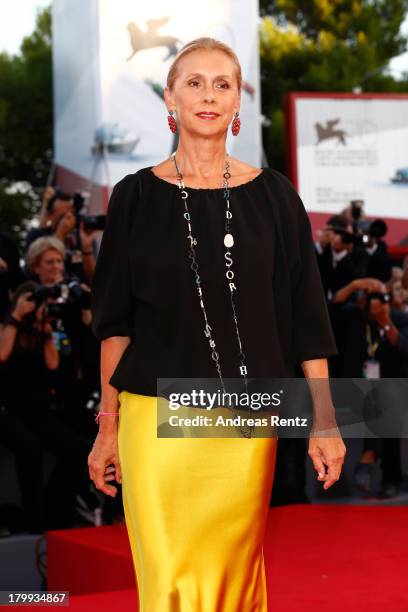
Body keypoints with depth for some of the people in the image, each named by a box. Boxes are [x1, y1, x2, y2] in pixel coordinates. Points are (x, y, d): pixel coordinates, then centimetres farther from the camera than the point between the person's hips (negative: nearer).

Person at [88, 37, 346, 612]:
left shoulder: (273, 196, 4)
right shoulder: (136, 197, 3)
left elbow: (305, 314, 4)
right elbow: (115, 322, 5)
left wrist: (324, 420, 0)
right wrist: (108, 424, 2)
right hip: (158, 417, -1)